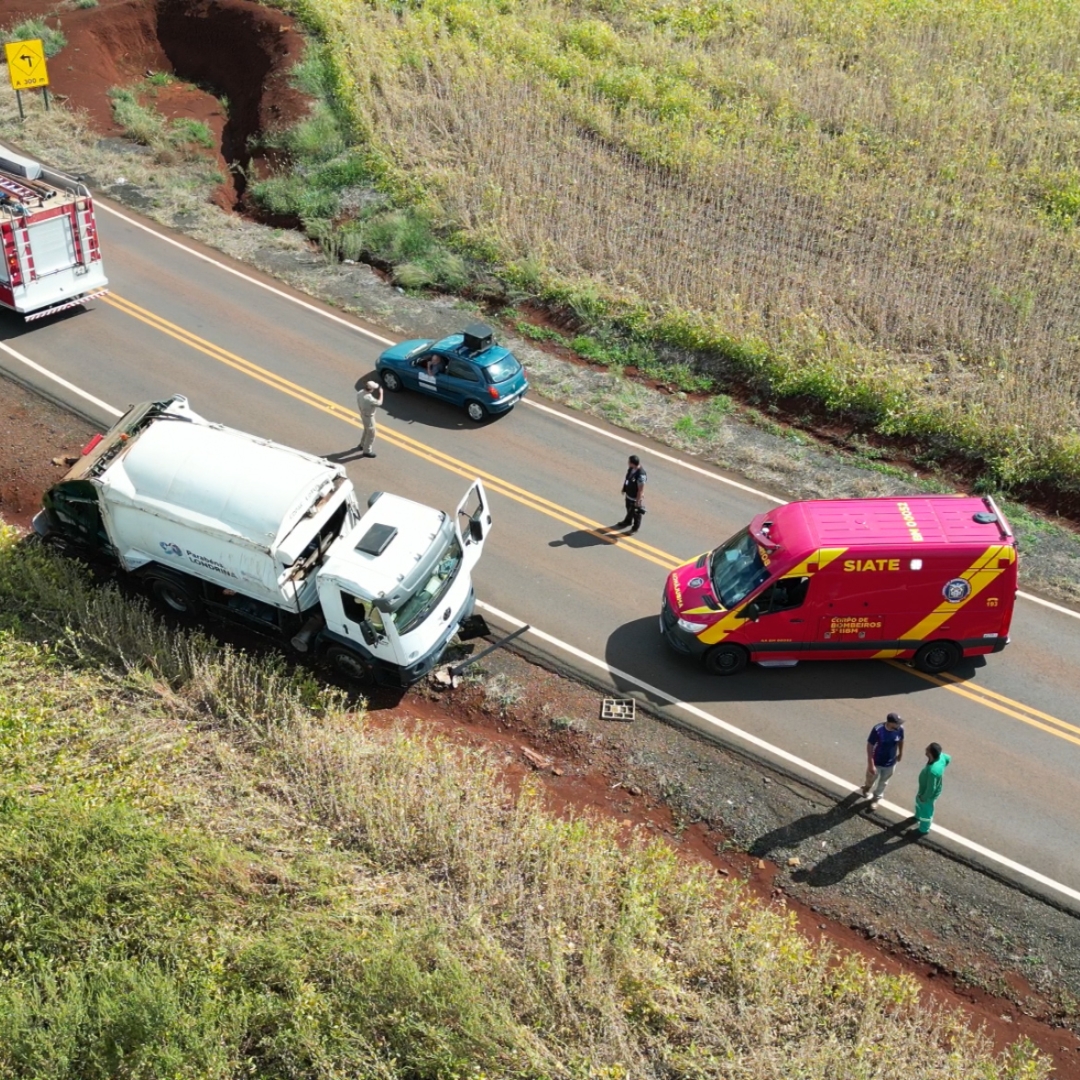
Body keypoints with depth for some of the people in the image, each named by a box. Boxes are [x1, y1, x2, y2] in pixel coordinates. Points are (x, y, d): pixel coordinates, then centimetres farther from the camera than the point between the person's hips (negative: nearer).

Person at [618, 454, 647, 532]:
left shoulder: (640, 475, -38)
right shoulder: (631, 468, -15)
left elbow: (641, 489, -28)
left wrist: (638, 501, -20)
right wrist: (624, 489, 17)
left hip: (635, 497, -7)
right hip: (628, 495, 7)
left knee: (636, 513, 19)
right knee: (629, 509, 31)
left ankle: (636, 526, 43)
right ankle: (628, 521, 57)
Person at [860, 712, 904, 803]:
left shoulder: (900, 729, -23)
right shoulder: (878, 730, -34)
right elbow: (870, 747, -25)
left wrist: (901, 754, 16)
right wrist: (871, 764, -24)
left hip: (890, 763, 2)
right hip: (876, 762, -2)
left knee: (883, 781, 25)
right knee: (871, 778, 26)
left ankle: (877, 797, 52)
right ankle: (867, 786, 62)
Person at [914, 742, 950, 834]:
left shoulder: (933, 771, -48)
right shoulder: (941, 756, -25)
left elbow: (931, 788, -33)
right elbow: (948, 759, 2)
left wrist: (924, 797, -15)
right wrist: (941, 769, 12)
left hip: (929, 793, -8)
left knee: (926, 811, 22)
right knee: (918, 801, 36)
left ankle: (924, 830, 50)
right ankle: (918, 815, 66)